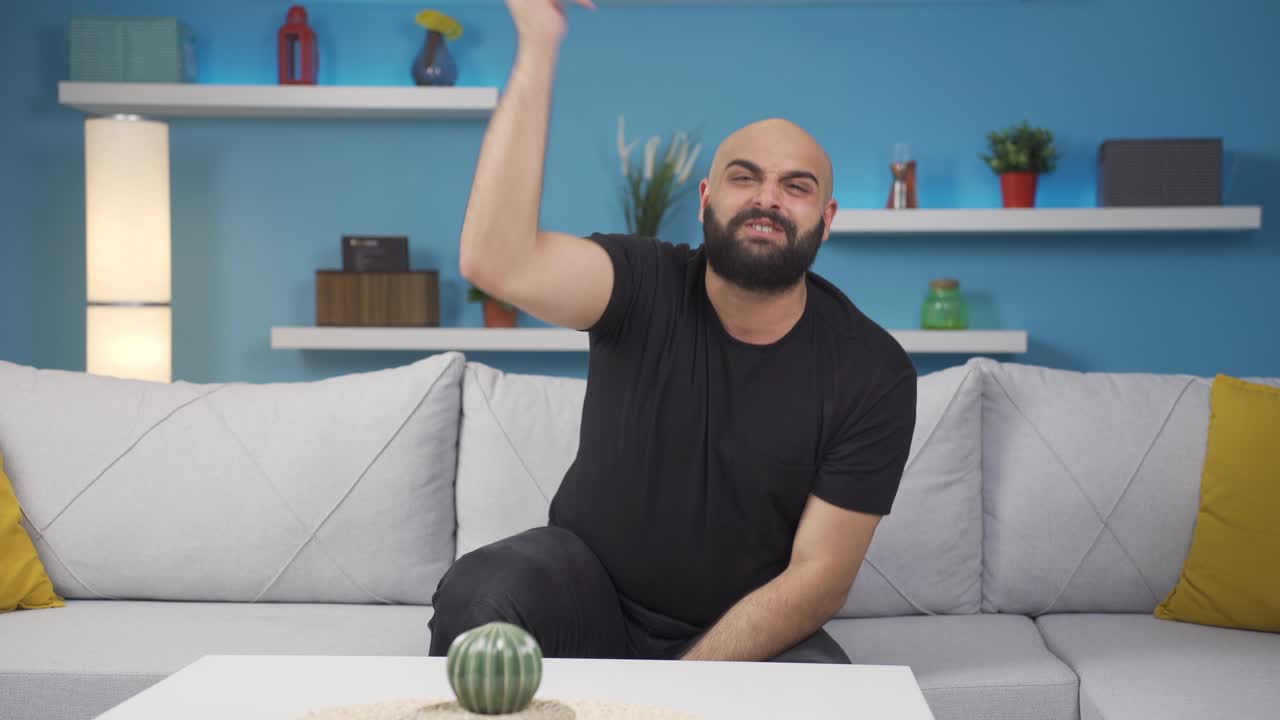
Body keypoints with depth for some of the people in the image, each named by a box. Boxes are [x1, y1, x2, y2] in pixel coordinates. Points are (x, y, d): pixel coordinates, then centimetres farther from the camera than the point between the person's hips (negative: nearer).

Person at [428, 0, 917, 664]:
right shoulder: (645, 288, -11)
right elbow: (496, 261, -31)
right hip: (588, 587, 1)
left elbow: (819, 577, -11)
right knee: (477, 594, -30)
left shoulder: (873, 373, -11)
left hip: (750, 631, 0)